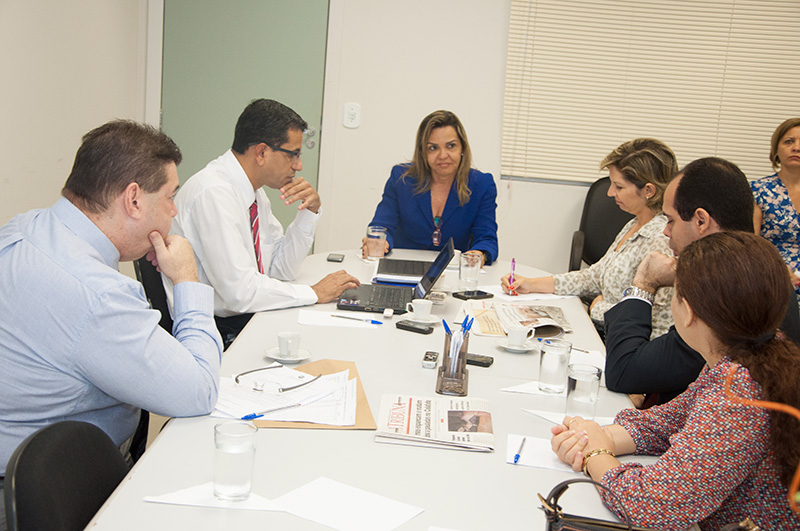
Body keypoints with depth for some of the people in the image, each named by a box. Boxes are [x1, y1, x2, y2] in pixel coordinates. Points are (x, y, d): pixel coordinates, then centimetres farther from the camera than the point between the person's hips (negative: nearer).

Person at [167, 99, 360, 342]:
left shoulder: (253, 190, 7)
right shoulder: (214, 193, -20)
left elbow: (282, 268, 12)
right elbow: (239, 291, -25)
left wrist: (310, 211, -1)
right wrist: (314, 293, -14)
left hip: (247, 318, 9)